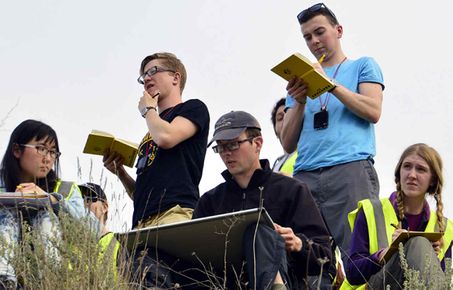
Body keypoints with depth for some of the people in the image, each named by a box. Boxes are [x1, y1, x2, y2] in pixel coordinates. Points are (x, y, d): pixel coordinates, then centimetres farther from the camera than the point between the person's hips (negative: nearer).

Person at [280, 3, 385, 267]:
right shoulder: (302, 80, 27)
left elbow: (373, 112, -1)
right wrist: (300, 102, 3)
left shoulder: (363, 66, 18)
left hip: (351, 168, -4)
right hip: (306, 176, 4)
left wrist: (330, 83, -5)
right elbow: (289, 144, 19)